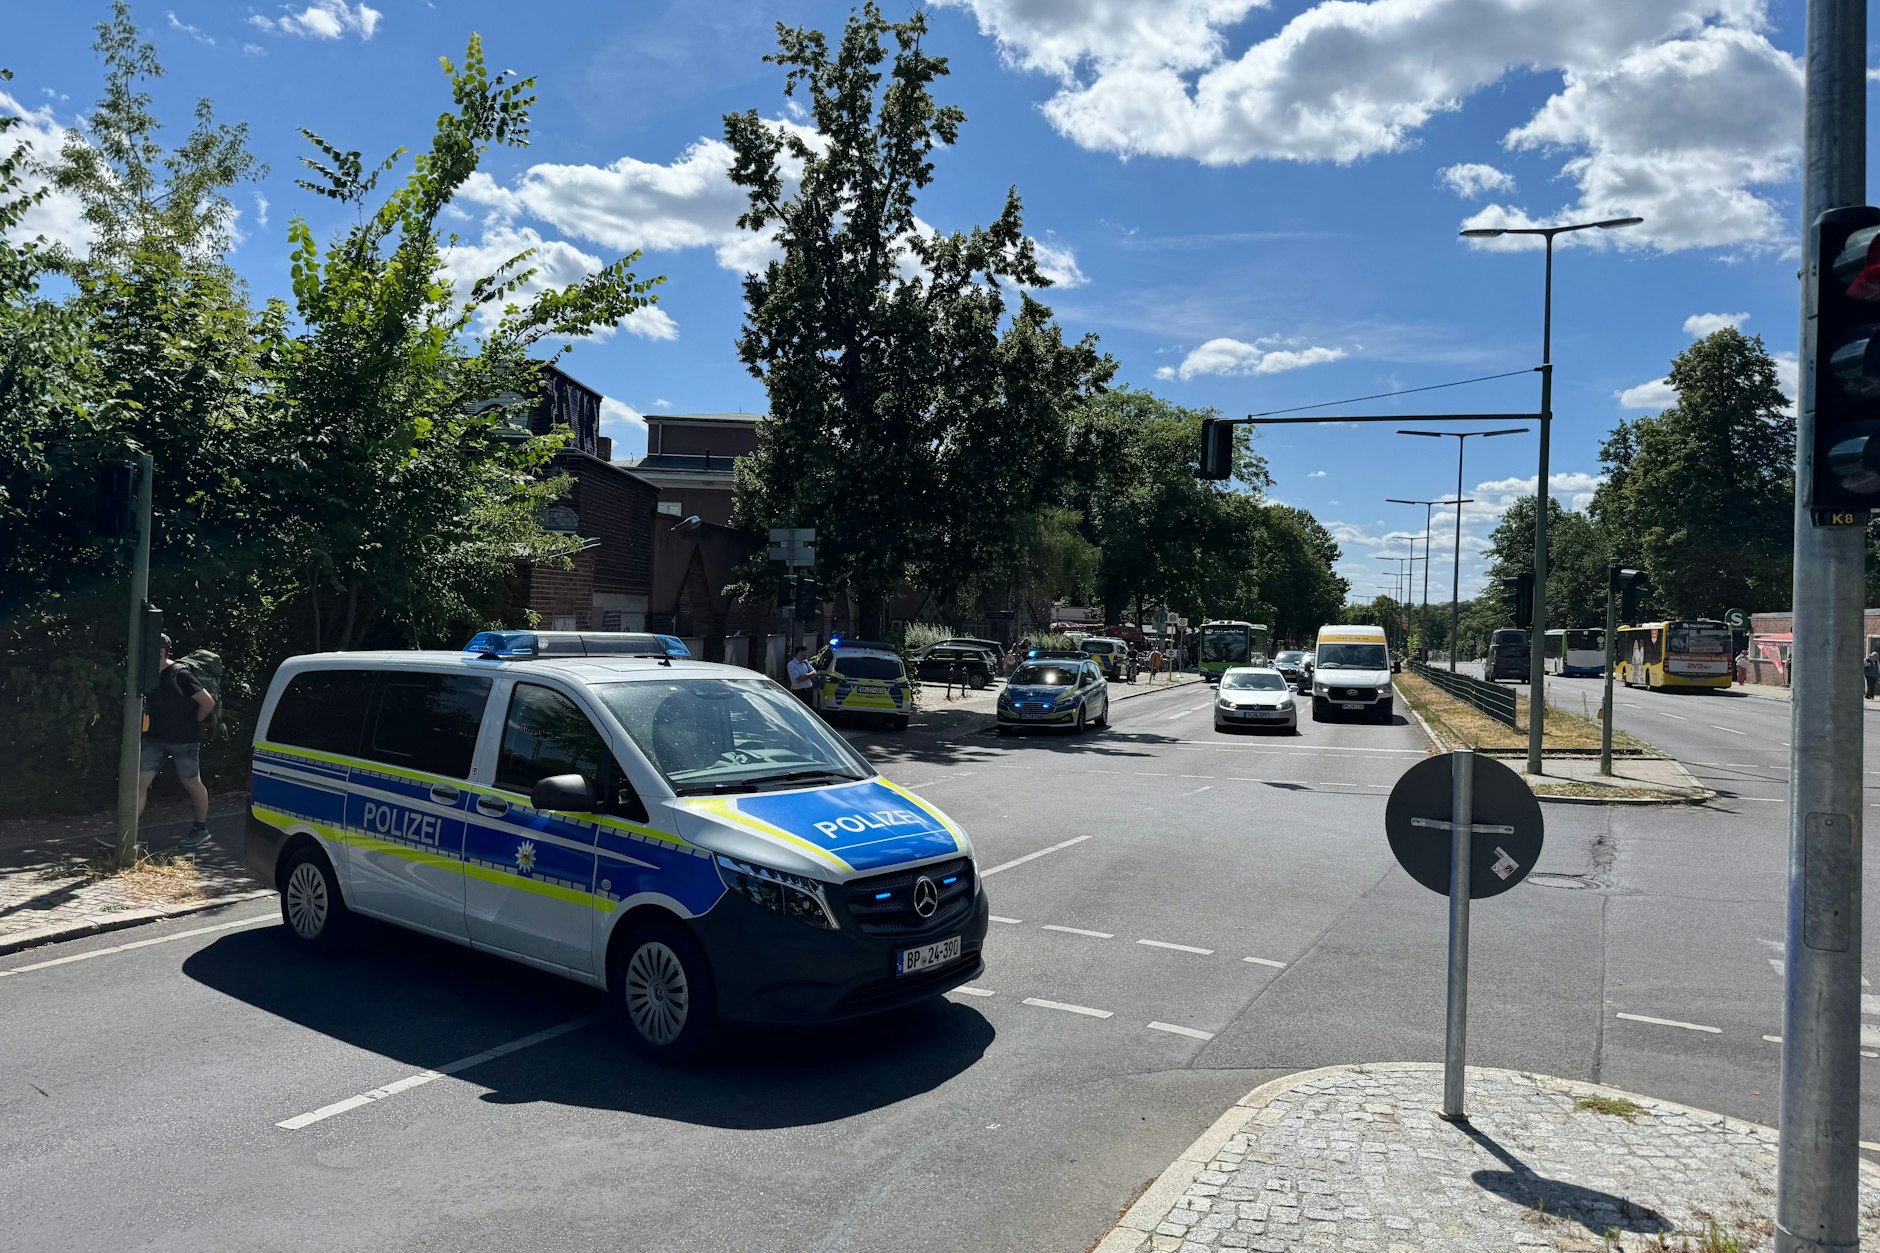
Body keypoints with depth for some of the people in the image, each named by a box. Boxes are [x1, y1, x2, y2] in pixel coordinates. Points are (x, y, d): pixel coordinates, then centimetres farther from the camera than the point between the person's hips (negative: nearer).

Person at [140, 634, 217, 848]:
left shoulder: (180, 675, -15)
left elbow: (208, 703, -16)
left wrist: (193, 722, -5)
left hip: (184, 741, -6)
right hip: (155, 739, 7)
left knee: (192, 783, 7)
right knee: (140, 781, 0)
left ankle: (201, 829, 22)